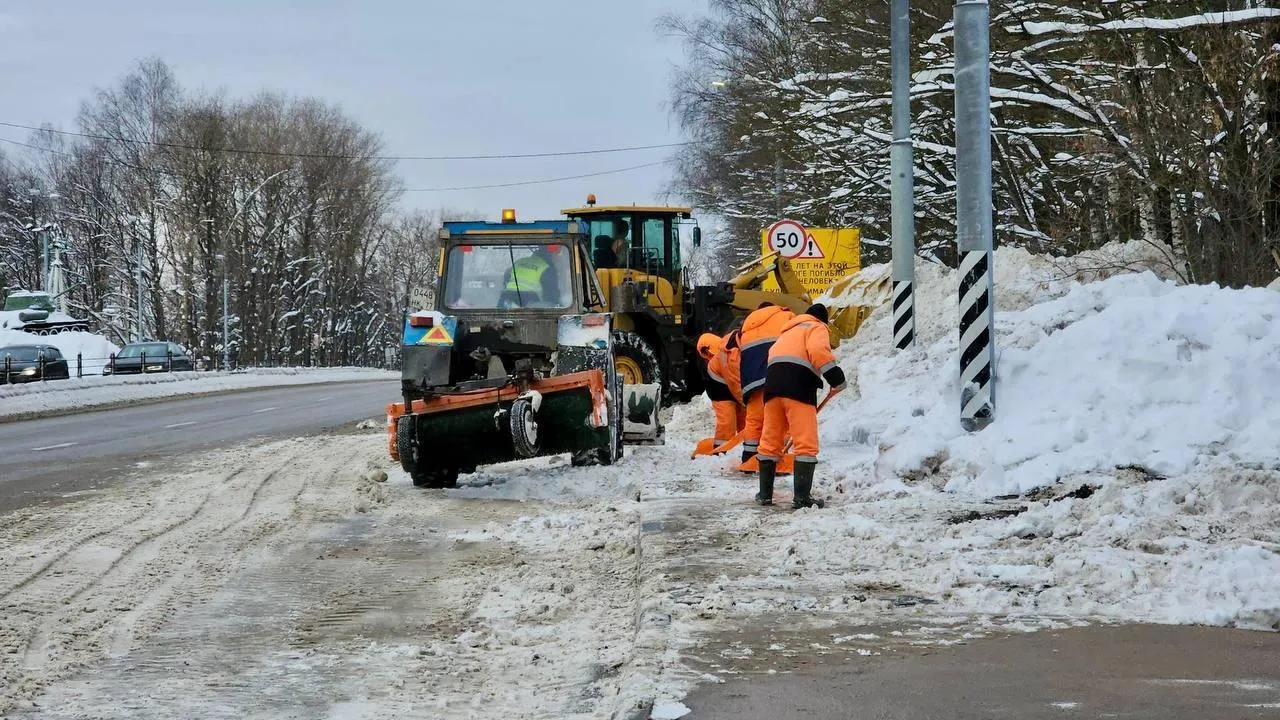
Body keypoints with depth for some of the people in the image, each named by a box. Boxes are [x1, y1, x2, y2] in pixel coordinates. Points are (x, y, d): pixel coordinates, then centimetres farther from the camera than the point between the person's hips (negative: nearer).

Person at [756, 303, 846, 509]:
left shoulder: (788, 331, 35)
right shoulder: (817, 328, 11)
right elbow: (818, 351, -11)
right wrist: (836, 378, -13)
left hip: (773, 383, 7)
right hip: (799, 385, -7)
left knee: (770, 441, 14)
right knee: (806, 444, -7)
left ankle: (765, 494, 19)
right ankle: (802, 497, -15)